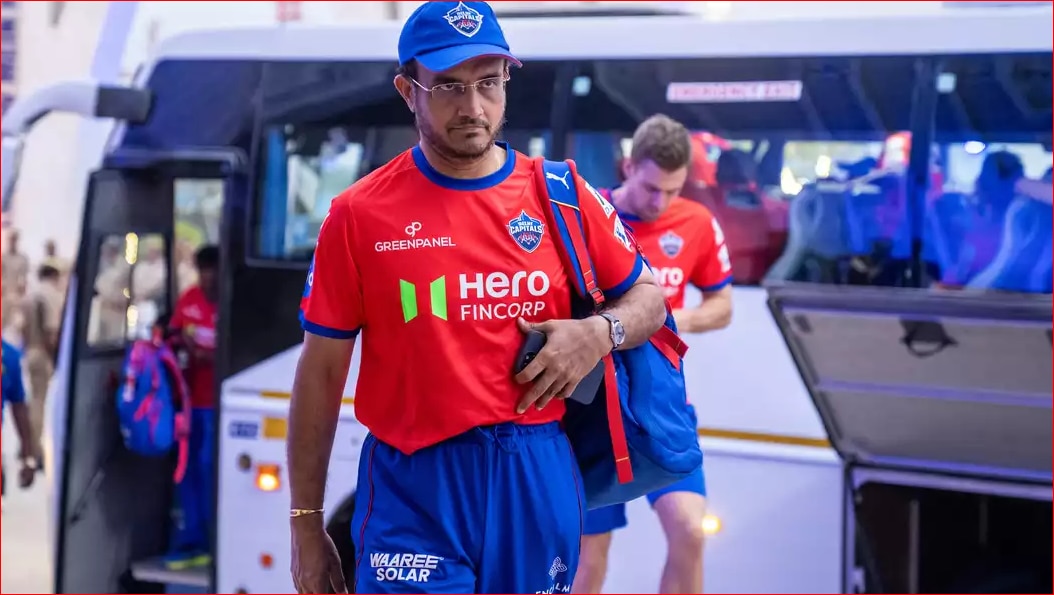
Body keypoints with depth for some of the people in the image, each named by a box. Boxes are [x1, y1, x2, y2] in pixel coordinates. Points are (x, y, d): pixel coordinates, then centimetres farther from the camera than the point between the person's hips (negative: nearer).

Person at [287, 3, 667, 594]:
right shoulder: (358, 214, -3)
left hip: (539, 479, 3)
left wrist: (600, 333, -10)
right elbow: (322, 373, 1)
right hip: (412, 489, -3)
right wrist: (306, 524, 1)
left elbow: (649, 299, 13)